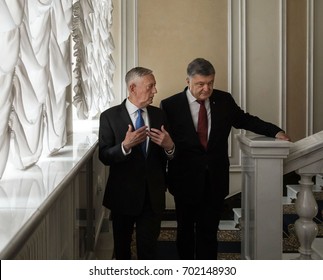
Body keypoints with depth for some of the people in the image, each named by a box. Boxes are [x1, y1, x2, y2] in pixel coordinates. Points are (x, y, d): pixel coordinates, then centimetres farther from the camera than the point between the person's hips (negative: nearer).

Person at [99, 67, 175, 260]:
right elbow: (104, 156, -11)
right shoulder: (110, 116, -8)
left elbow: (168, 156, 5)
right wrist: (125, 146, -29)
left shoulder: (159, 115, 3)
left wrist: (169, 147, -18)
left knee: (149, 246, 6)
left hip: (153, 195, 2)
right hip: (123, 194, -1)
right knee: (122, 244, 19)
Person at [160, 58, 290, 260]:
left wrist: (275, 131, 1)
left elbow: (245, 120, 12)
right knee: (186, 230, 17)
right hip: (186, 180, -1)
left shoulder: (224, 100, -2)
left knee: (209, 233, 7)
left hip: (215, 181, 1)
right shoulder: (171, 105, -11)